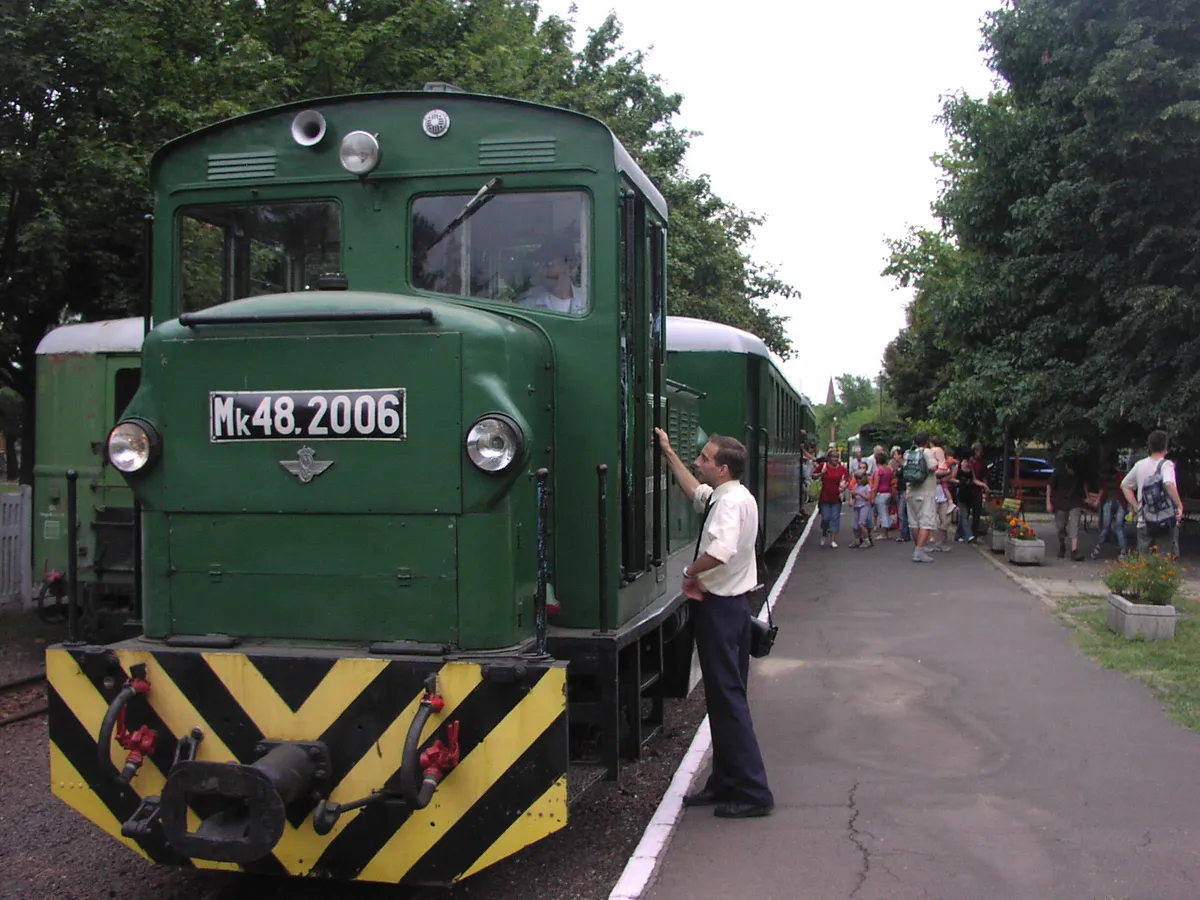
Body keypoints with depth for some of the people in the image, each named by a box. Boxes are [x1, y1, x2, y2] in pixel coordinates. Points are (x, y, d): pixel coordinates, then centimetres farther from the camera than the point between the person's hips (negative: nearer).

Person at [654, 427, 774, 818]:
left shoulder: (731, 501, -19)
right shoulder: (725, 495, 11)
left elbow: (720, 551, -36)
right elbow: (697, 492, 33)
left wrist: (691, 571, -19)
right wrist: (669, 453, 32)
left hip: (720, 606, -10)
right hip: (730, 602, 10)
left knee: (727, 697, -5)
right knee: (725, 695, 15)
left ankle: (752, 792, 0)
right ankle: (726, 783, 24)